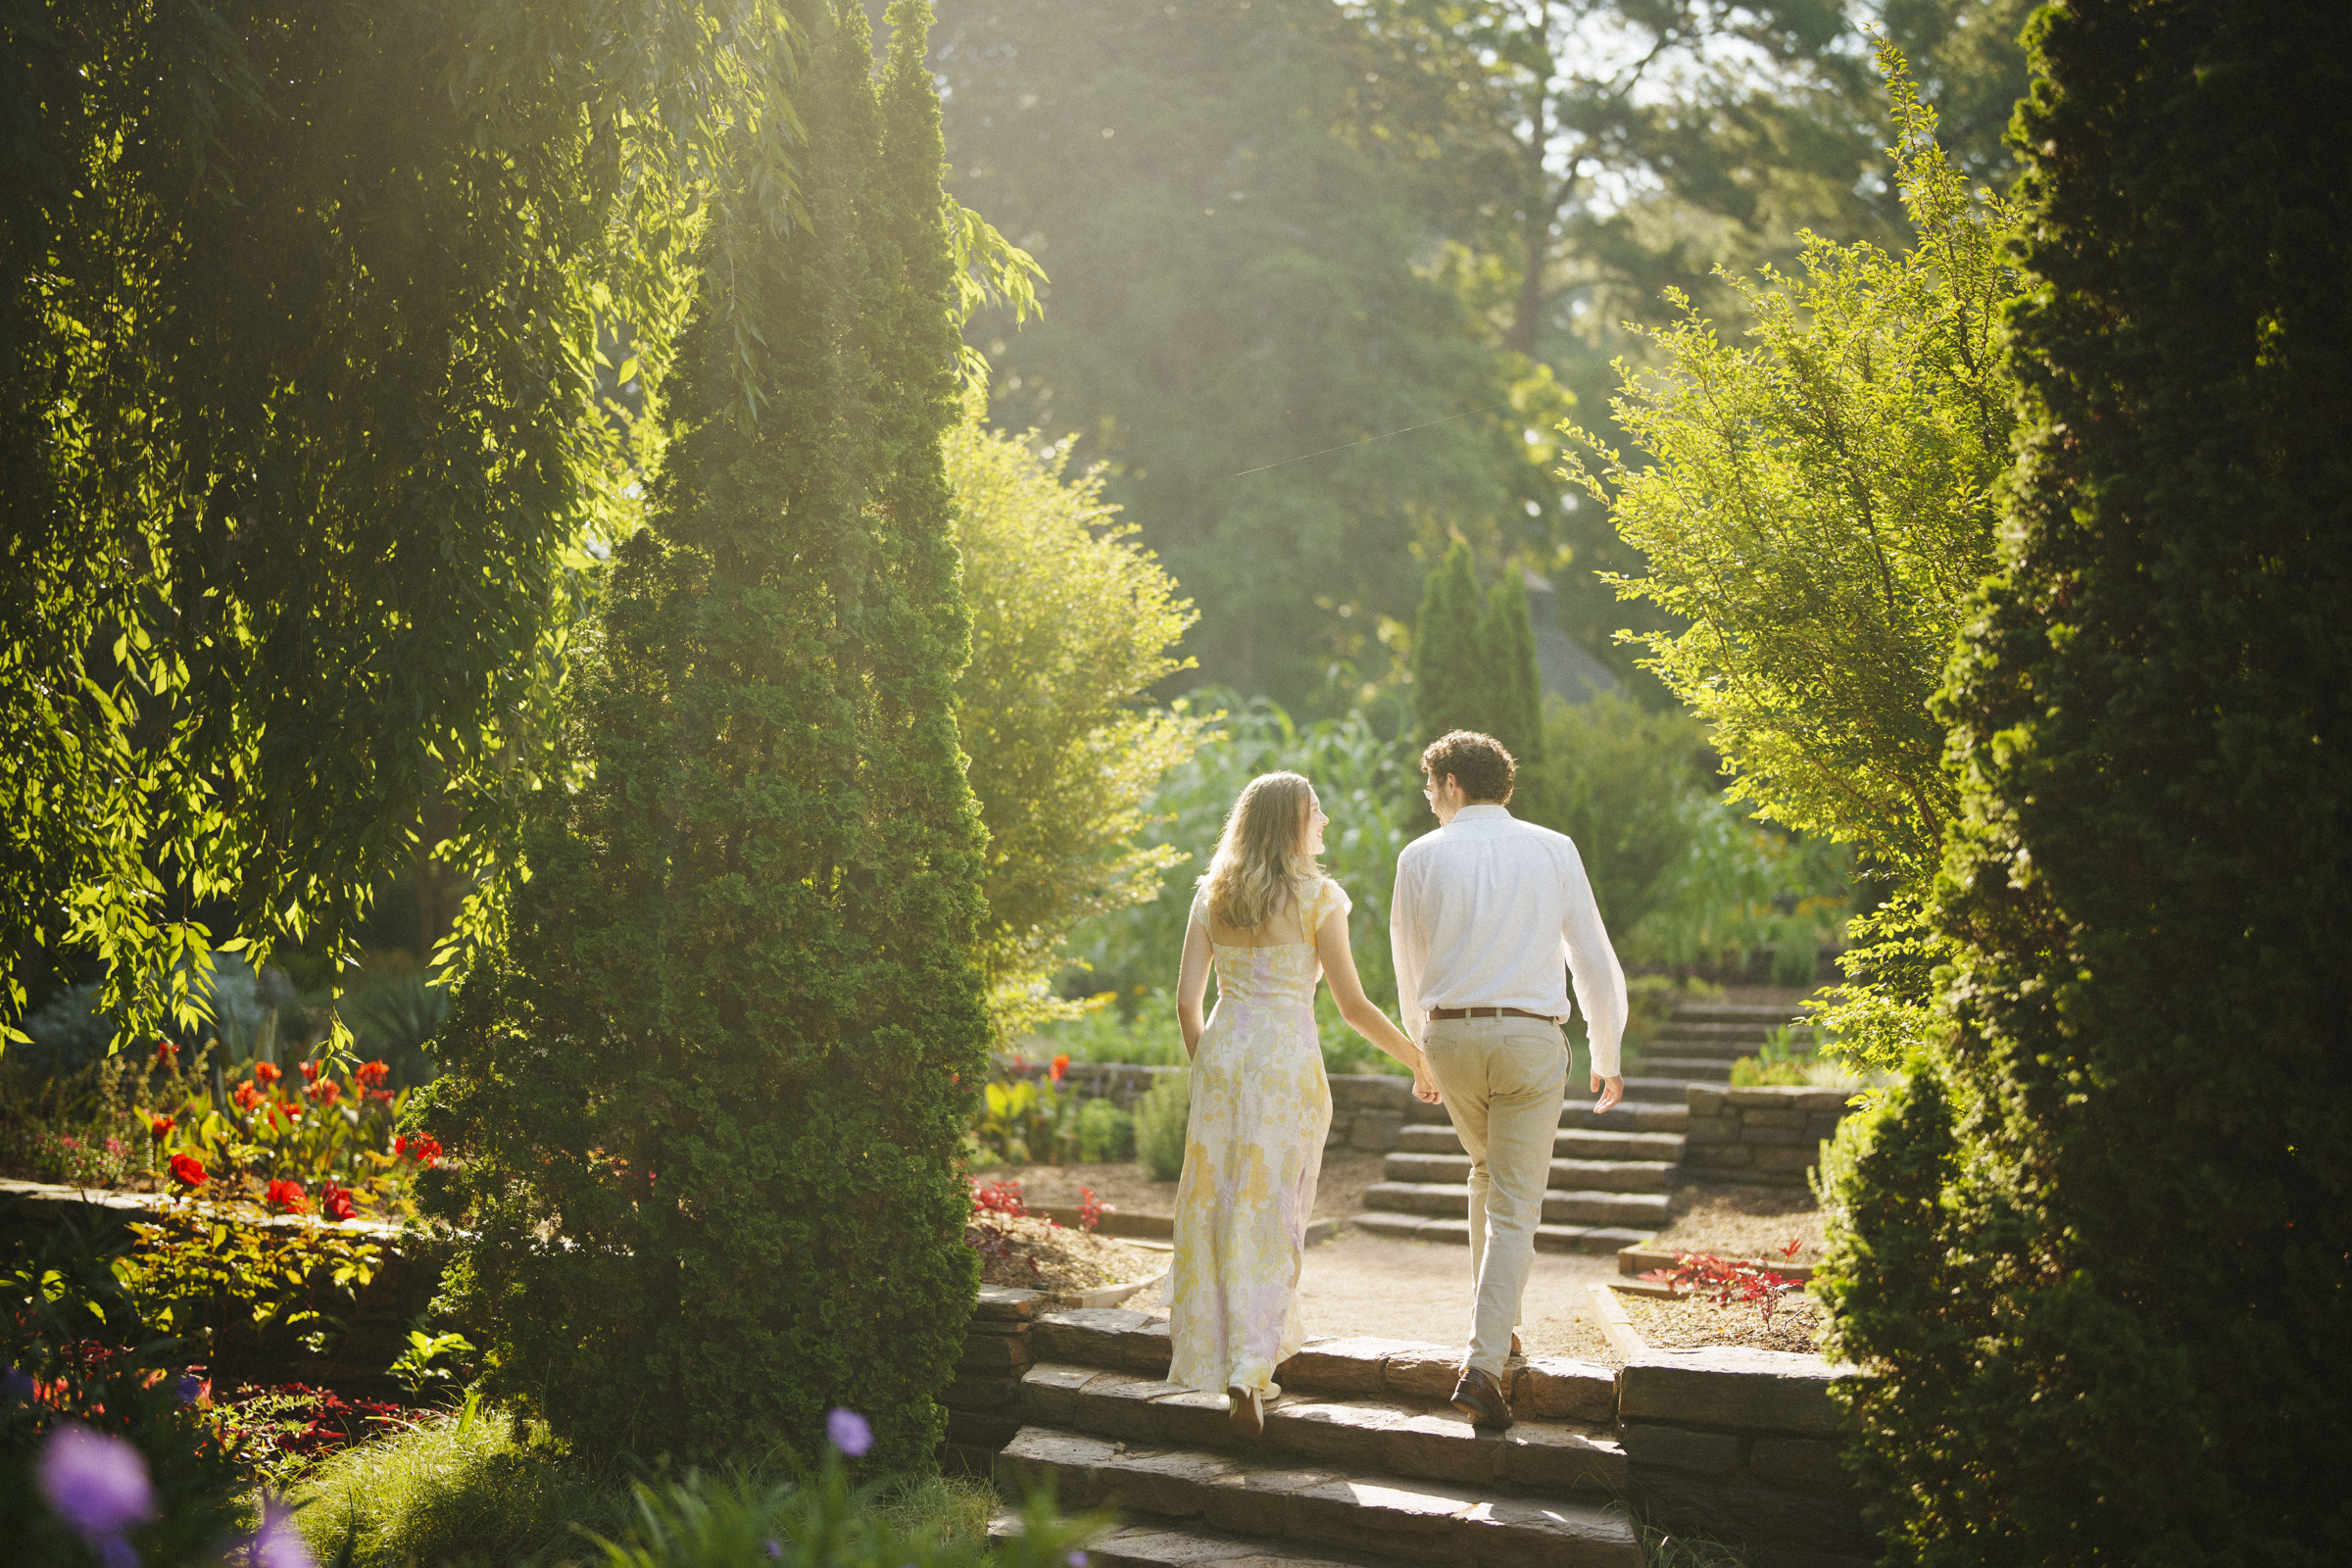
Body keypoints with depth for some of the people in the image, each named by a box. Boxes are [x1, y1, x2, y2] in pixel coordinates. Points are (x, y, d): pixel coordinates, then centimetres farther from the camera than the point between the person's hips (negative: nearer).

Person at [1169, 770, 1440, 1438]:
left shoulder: (1211, 896, 7)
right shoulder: (1316, 898, -6)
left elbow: (1187, 998, 5)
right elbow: (1354, 1006, -6)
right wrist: (1420, 1059, 5)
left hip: (1221, 1053, 4)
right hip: (1286, 1060, -4)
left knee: (1213, 1205, 11)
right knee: (1269, 1214, 1)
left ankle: (1209, 1358, 20)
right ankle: (1247, 1371, -4)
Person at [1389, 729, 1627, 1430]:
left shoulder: (1421, 857, 3)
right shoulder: (1554, 849, 3)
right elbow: (1593, 957, 6)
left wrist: (1422, 1054, 27)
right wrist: (1607, 1056, 18)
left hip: (1450, 1033, 2)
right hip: (1532, 1037, -1)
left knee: (1488, 1170, 26)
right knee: (1515, 1207, 1)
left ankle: (1497, 1326, 30)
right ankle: (1483, 1362, -9)